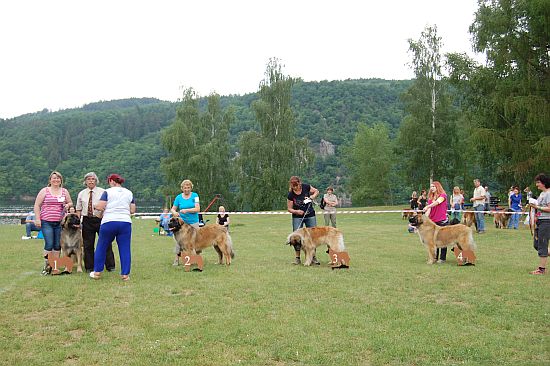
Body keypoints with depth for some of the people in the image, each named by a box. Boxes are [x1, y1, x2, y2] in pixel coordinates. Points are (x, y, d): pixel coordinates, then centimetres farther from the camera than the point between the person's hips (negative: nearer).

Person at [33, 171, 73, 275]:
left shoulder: (64, 191, 11)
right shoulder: (44, 191, 2)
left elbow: (70, 203, 21)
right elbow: (37, 206, 1)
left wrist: (67, 205, -3)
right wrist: (37, 219, -7)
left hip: (60, 222, 3)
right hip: (46, 222, -3)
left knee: (58, 245, 4)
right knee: (49, 244, -10)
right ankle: (46, 266, 1)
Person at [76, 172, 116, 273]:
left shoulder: (102, 192, 1)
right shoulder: (81, 194, 10)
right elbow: (78, 209, 12)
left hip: (101, 219, -3)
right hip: (87, 221, 3)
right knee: (88, 245, 6)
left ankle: (110, 266, 9)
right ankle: (89, 267, 16)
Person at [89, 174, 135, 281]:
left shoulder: (107, 192, 1)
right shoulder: (129, 193, 11)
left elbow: (100, 207, -7)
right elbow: (132, 210, 9)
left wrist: (95, 206, 15)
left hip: (109, 222, -2)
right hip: (125, 222, 2)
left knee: (101, 247, 12)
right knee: (125, 249, 4)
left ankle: (97, 272, 19)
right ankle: (125, 274, 3)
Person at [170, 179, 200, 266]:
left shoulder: (195, 196, -3)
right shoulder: (179, 197, 2)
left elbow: (198, 209, -11)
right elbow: (173, 209, 2)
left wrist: (186, 210, -22)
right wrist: (174, 212, -21)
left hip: (194, 222, -1)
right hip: (182, 222, 1)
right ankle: (176, 259, 4)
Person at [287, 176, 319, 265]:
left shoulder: (306, 187, -10)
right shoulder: (290, 195, -13)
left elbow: (316, 191, 7)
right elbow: (289, 208, -5)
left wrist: (313, 196, -12)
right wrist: (296, 211, -23)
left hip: (310, 216, 2)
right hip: (297, 217, -1)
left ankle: (313, 257, 11)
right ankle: (297, 258, 4)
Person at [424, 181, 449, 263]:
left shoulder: (443, 195, -4)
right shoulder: (430, 198, 11)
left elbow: (437, 202, -24)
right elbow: (429, 209, 1)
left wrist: (427, 206, -39)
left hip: (442, 221, -5)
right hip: (433, 221, 5)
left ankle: (442, 258, 6)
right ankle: (435, 257, 16)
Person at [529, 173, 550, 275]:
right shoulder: (542, 193, 16)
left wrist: (537, 207, -17)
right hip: (539, 221, 10)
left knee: (542, 245, -5)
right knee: (536, 244, 12)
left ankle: (542, 269, 1)